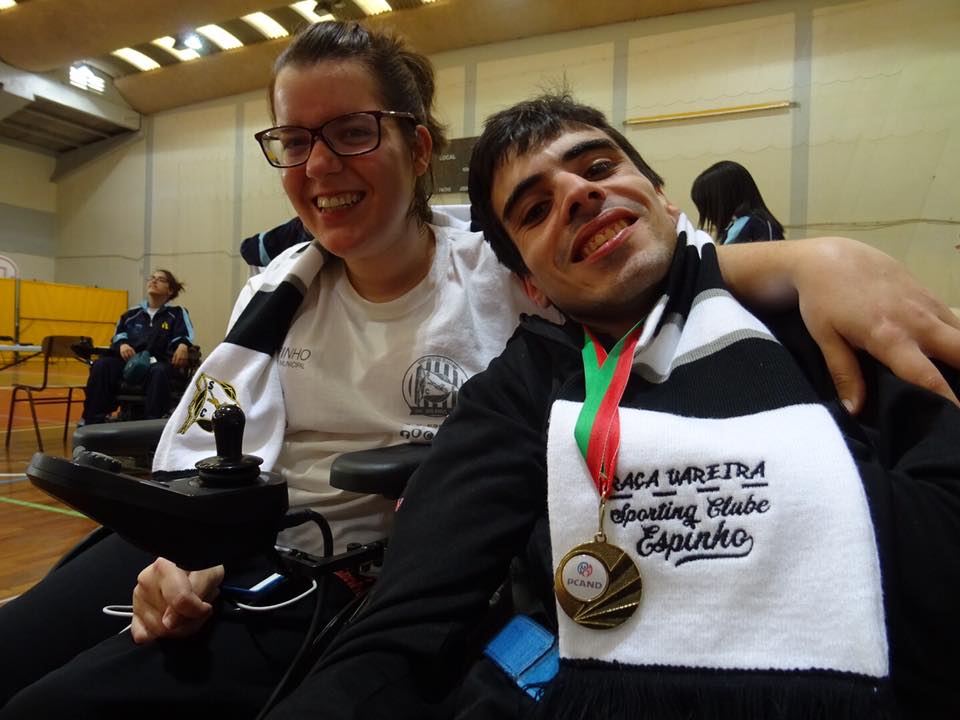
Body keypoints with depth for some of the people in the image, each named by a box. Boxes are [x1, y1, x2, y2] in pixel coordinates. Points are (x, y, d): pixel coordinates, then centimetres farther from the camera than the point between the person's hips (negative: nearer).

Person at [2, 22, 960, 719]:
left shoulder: (503, 274, -12)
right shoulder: (280, 287, 3)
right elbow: (208, 445, 4)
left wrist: (815, 257, -43)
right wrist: (184, 555, -14)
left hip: (352, 582, -5)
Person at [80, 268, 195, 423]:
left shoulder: (177, 313, 15)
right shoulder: (132, 314, 24)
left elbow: (185, 336, 0)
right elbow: (119, 333, 15)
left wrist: (183, 345, -26)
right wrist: (122, 344, -11)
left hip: (158, 363, -3)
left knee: (159, 372, -39)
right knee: (101, 365, -28)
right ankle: (93, 422, -27)